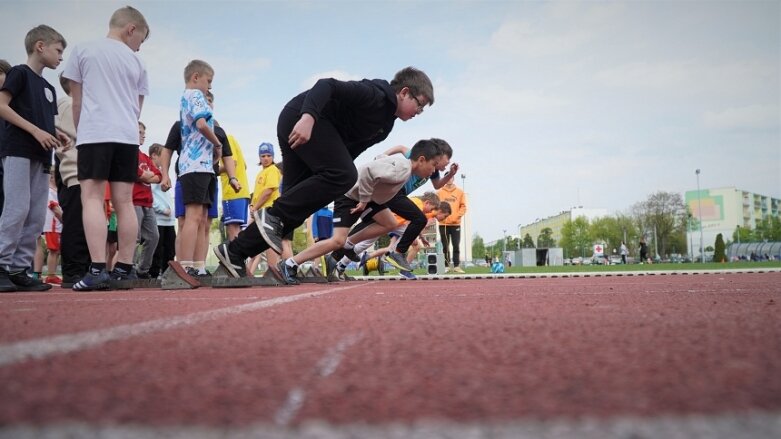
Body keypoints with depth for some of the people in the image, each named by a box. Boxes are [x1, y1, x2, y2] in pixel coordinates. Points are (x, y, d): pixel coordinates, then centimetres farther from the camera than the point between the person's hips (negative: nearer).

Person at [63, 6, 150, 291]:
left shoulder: (83, 51, 8)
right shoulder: (136, 62, 14)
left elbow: (77, 101, 11)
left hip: (94, 133, -3)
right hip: (127, 136, 3)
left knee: (92, 198, -8)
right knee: (124, 201, 4)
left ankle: (98, 270, -19)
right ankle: (125, 269, 4)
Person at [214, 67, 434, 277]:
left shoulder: (384, 125, 16)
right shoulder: (374, 94, -13)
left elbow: (351, 148, 19)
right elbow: (327, 85, -24)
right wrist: (308, 117, -40)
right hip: (302, 119, -10)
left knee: (295, 208, 5)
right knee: (343, 175, -24)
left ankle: (234, 252, 8)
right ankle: (273, 215, -19)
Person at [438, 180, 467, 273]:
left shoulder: (460, 192, 7)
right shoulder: (439, 192, 5)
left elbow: (463, 207, 3)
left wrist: (456, 216, -10)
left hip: (456, 224, 0)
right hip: (443, 224, 0)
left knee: (456, 246, 0)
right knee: (445, 247, 3)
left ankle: (456, 266, 3)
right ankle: (446, 266, 7)